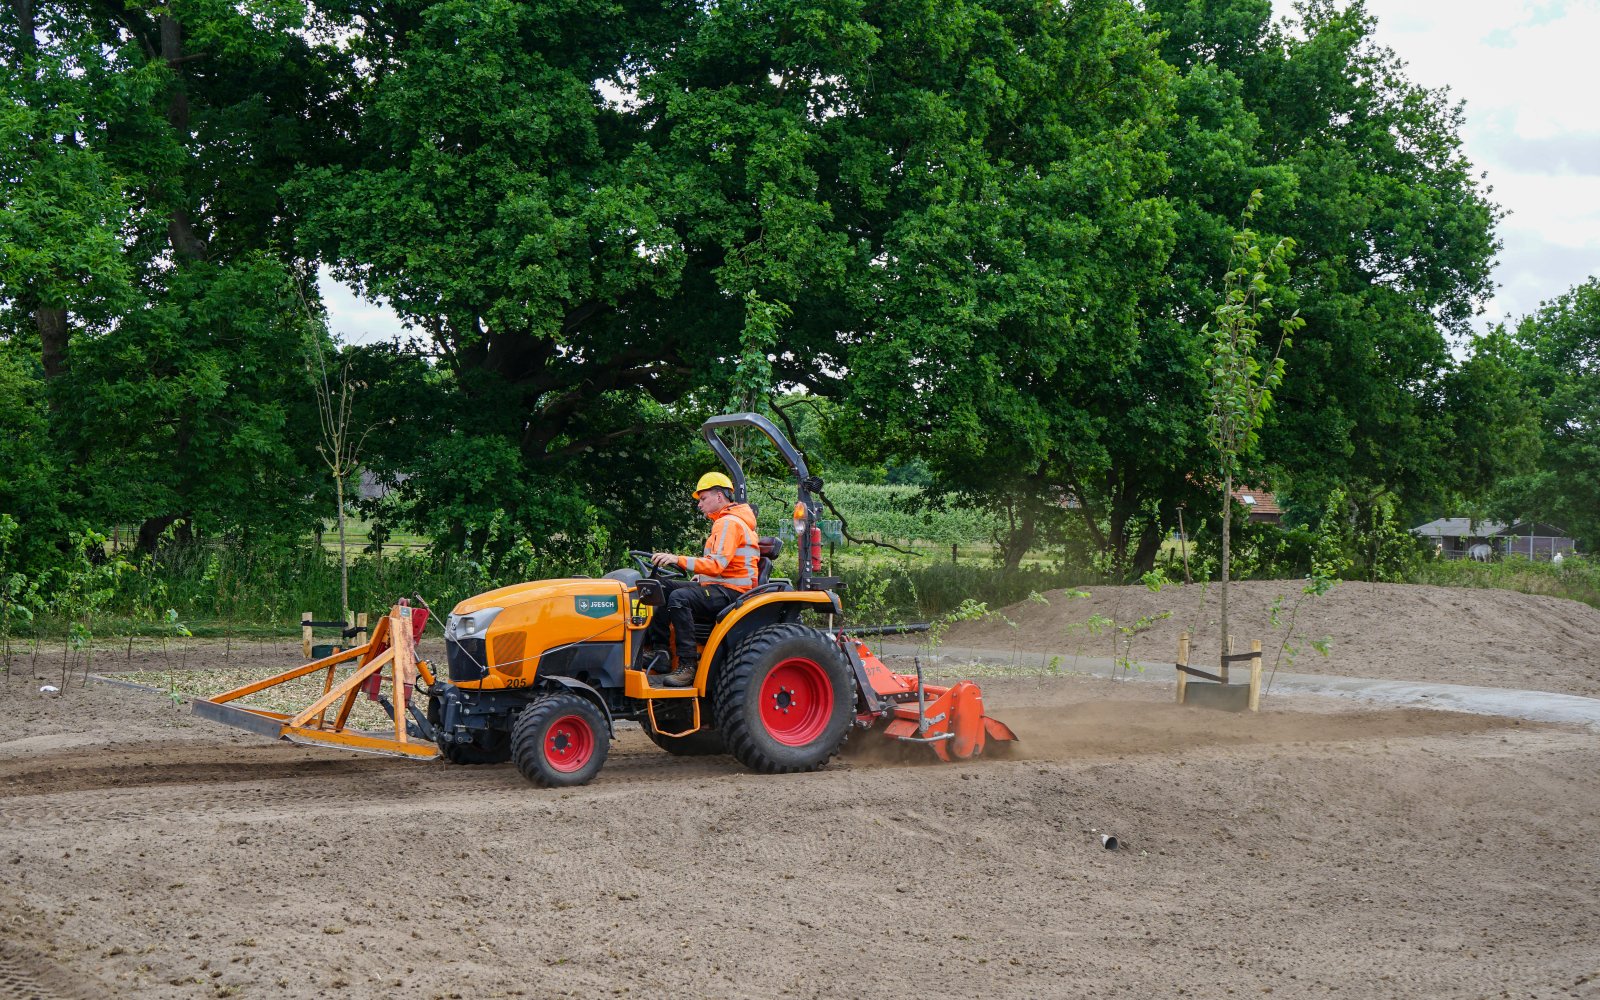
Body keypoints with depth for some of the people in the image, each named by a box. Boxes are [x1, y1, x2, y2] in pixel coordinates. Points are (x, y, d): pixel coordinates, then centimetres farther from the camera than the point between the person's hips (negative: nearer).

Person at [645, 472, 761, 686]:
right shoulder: (725, 522, 23)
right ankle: (657, 646, 1)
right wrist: (701, 576, 14)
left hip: (732, 593, -11)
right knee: (665, 587, 9)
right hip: (717, 587, 11)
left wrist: (679, 560, -28)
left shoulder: (729, 523, -13)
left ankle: (688, 665, -32)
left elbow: (717, 564, -25)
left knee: (679, 597, -31)